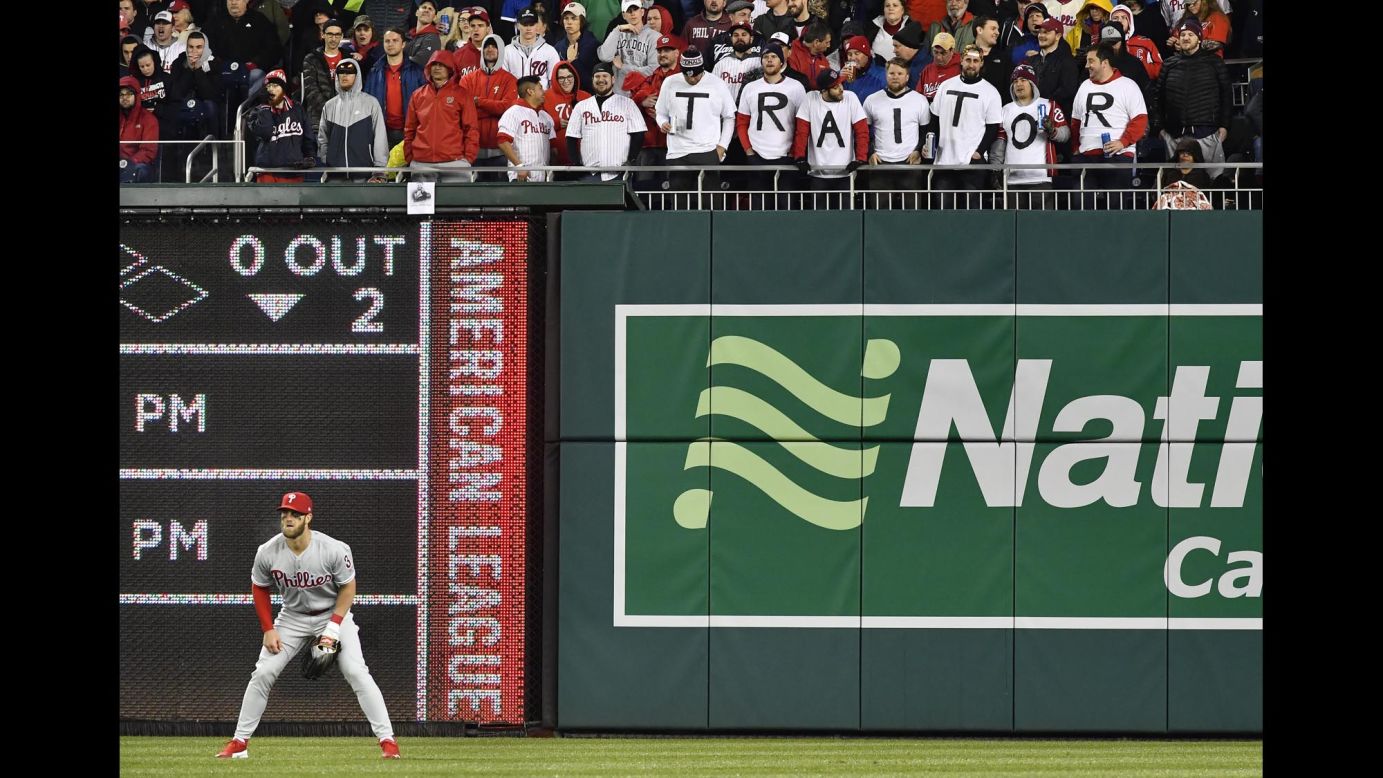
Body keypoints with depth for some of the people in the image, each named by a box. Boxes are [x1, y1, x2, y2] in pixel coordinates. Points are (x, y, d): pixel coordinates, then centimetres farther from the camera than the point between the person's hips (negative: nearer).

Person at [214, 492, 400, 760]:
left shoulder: (334, 550, -25)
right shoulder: (267, 553, -17)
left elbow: (348, 587, -11)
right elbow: (260, 589, 1)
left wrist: (333, 628, -19)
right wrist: (268, 630, -6)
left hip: (333, 614, -2)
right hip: (292, 617, 2)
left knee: (356, 672, -16)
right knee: (263, 673, -6)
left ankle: (387, 740, -12)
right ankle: (239, 743, 5)